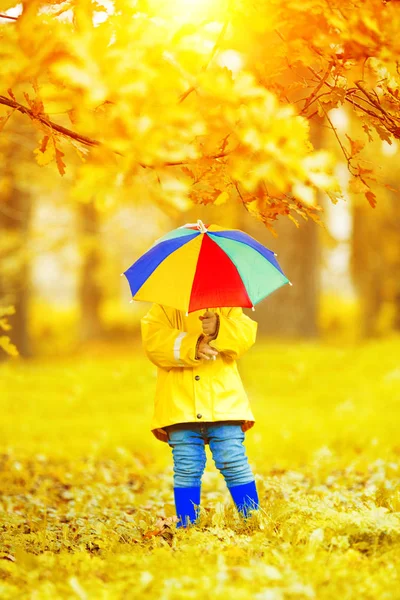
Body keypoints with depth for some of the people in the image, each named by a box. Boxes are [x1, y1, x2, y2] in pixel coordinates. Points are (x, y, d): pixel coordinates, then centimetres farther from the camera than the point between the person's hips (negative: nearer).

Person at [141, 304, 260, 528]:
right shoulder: (162, 309, 9)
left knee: (235, 465, -2)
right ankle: (186, 526, 11)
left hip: (224, 404, 0)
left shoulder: (225, 305, 12)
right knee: (187, 470, 2)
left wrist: (219, 329, -26)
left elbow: (247, 332, -5)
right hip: (180, 407, 0)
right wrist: (191, 347, -25)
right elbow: (153, 341, -10)